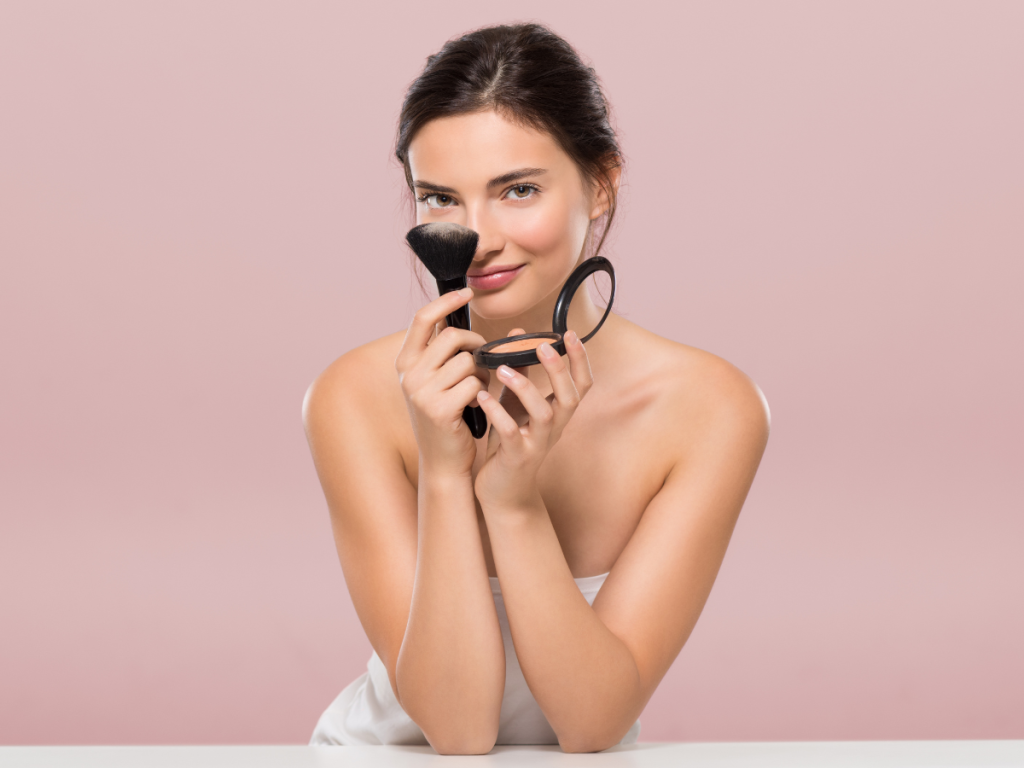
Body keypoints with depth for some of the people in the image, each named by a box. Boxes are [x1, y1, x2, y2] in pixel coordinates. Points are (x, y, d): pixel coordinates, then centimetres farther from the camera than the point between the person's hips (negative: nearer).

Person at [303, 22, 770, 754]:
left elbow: (595, 723, -15)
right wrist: (443, 474, -27)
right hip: (384, 755, 0)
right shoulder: (358, 400, -13)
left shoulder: (708, 409, -12)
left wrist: (515, 502, -27)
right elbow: (457, 726, -17)